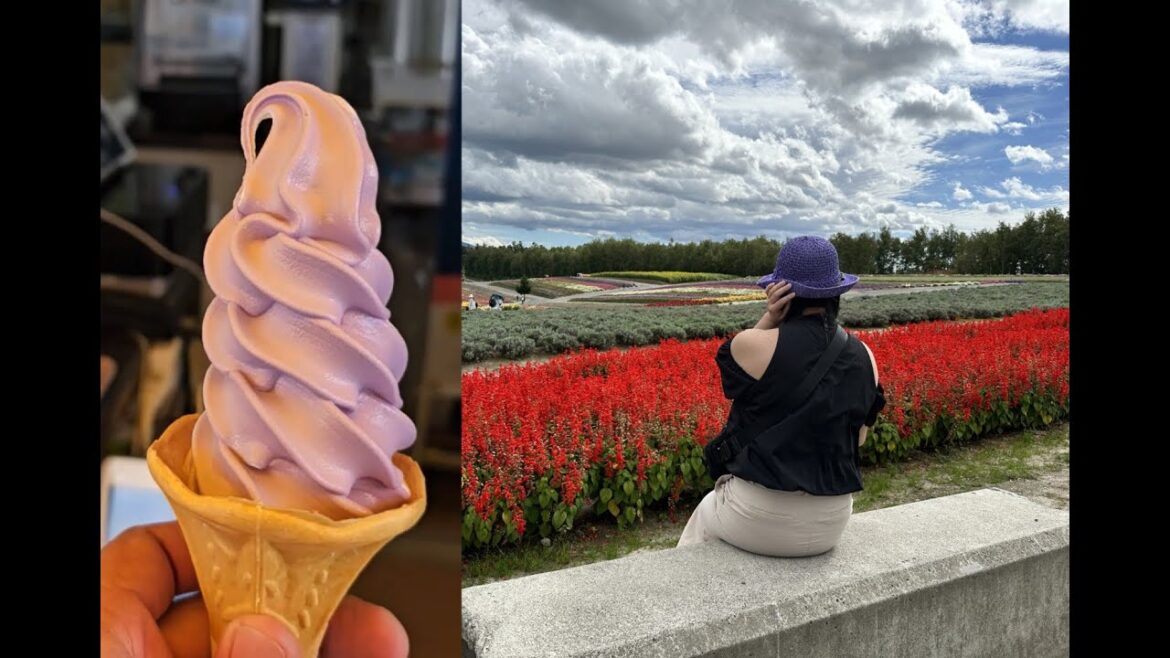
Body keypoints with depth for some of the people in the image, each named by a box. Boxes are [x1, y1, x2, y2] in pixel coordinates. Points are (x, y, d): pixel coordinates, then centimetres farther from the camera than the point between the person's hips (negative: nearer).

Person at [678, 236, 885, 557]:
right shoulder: (864, 356, -2)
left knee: (706, 513, 32)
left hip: (759, 517, -4)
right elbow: (858, 438, 9)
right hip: (831, 523, 5)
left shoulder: (754, 344, -17)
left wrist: (768, 320, -4)